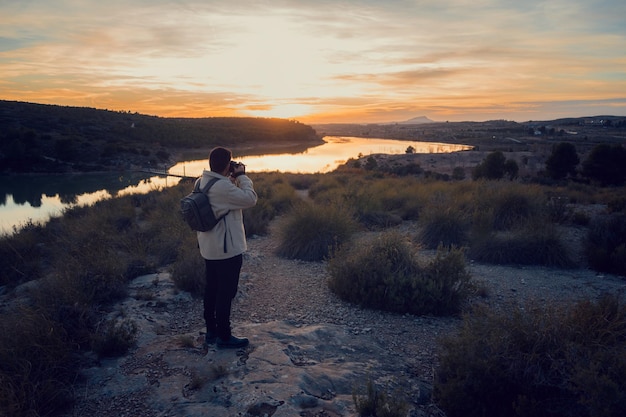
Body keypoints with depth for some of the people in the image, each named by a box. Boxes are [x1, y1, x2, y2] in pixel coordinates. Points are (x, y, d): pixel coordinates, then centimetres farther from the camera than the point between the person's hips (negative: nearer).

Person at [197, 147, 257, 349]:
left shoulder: (202, 182, 6)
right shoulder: (222, 187, -24)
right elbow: (250, 199, -20)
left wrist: (233, 178, 7)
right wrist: (241, 176, -10)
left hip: (209, 248, 9)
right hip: (227, 249, -9)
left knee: (211, 290, 17)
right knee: (226, 293, 3)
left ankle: (211, 332, 29)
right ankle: (224, 336, 14)